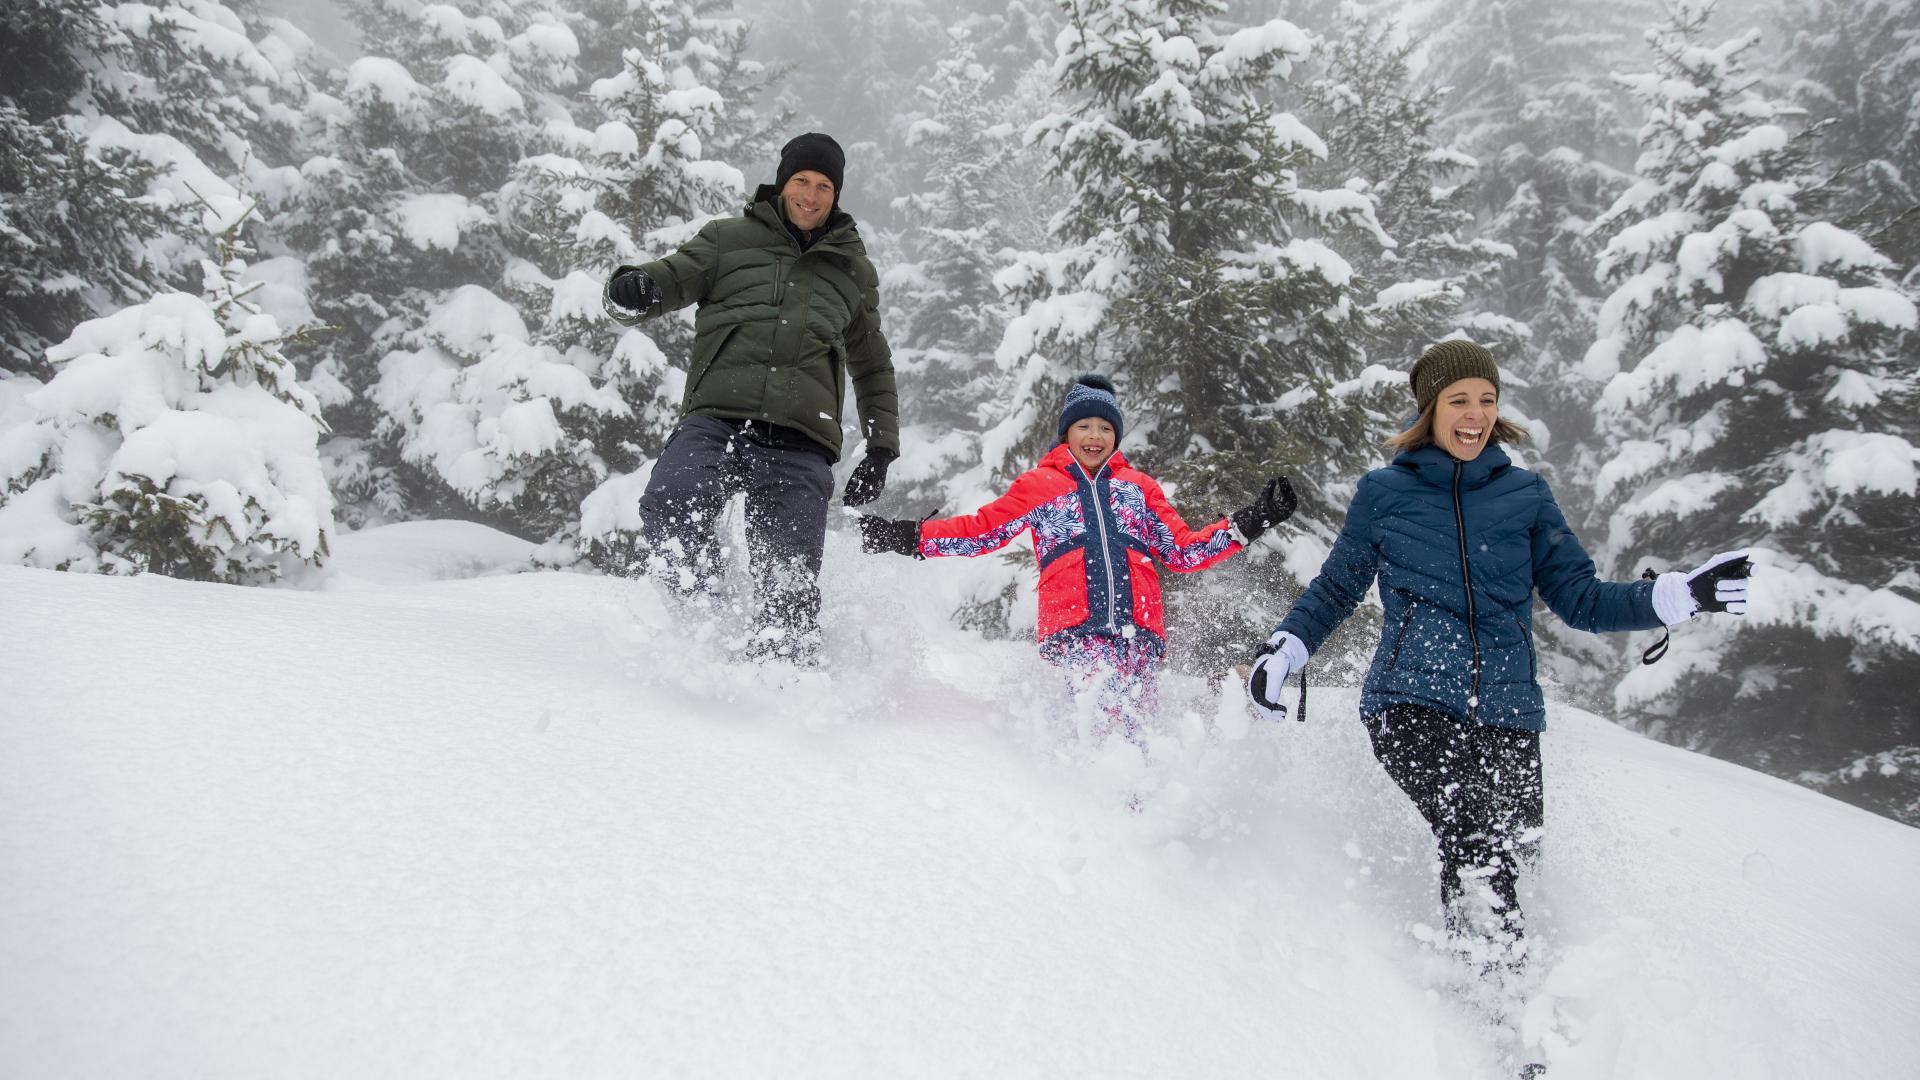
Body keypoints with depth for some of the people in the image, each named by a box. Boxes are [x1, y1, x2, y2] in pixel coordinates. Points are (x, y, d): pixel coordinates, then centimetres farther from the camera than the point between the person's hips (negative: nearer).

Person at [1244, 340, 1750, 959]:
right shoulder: (1384, 493, 8)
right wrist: (1283, 651, 2)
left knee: (1513, 847, -8)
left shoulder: (1524, 494, 12)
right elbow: (1335, 590, 16)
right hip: (1411, 700, -3)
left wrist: (1680, 597, 0)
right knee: (1477, 842, -22)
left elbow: (1578, 599, 13)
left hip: (1505, 709, 3)